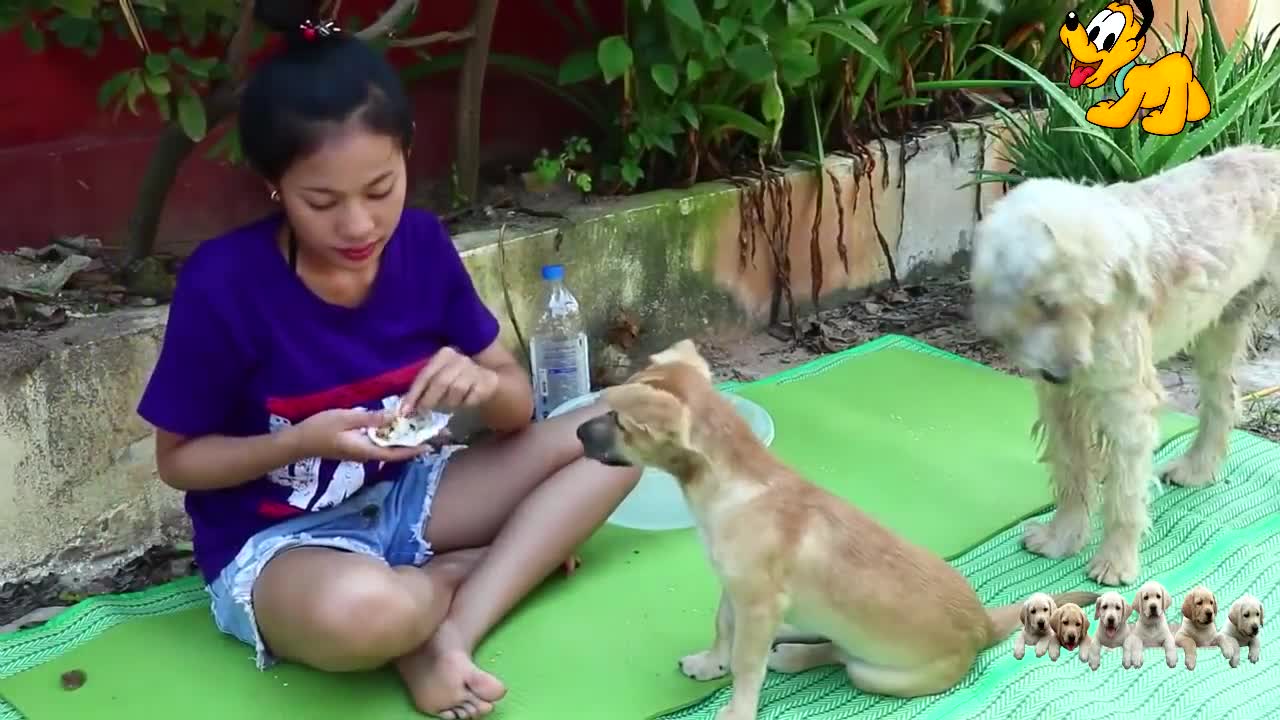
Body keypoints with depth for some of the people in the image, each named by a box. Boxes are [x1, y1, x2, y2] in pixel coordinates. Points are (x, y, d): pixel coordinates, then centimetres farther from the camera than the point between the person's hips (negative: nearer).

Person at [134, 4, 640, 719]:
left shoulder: (422, 243, -8)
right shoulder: (223, 284, -21)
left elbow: (519, 406, 0)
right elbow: (178, 459, -8)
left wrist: (483, 385, -24)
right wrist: (309, 440, -25)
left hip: (401, 496, 6)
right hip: (273, 541, -5)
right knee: (361, 611, -42)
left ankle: (447, 633, -17)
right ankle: (473, 568, -7)